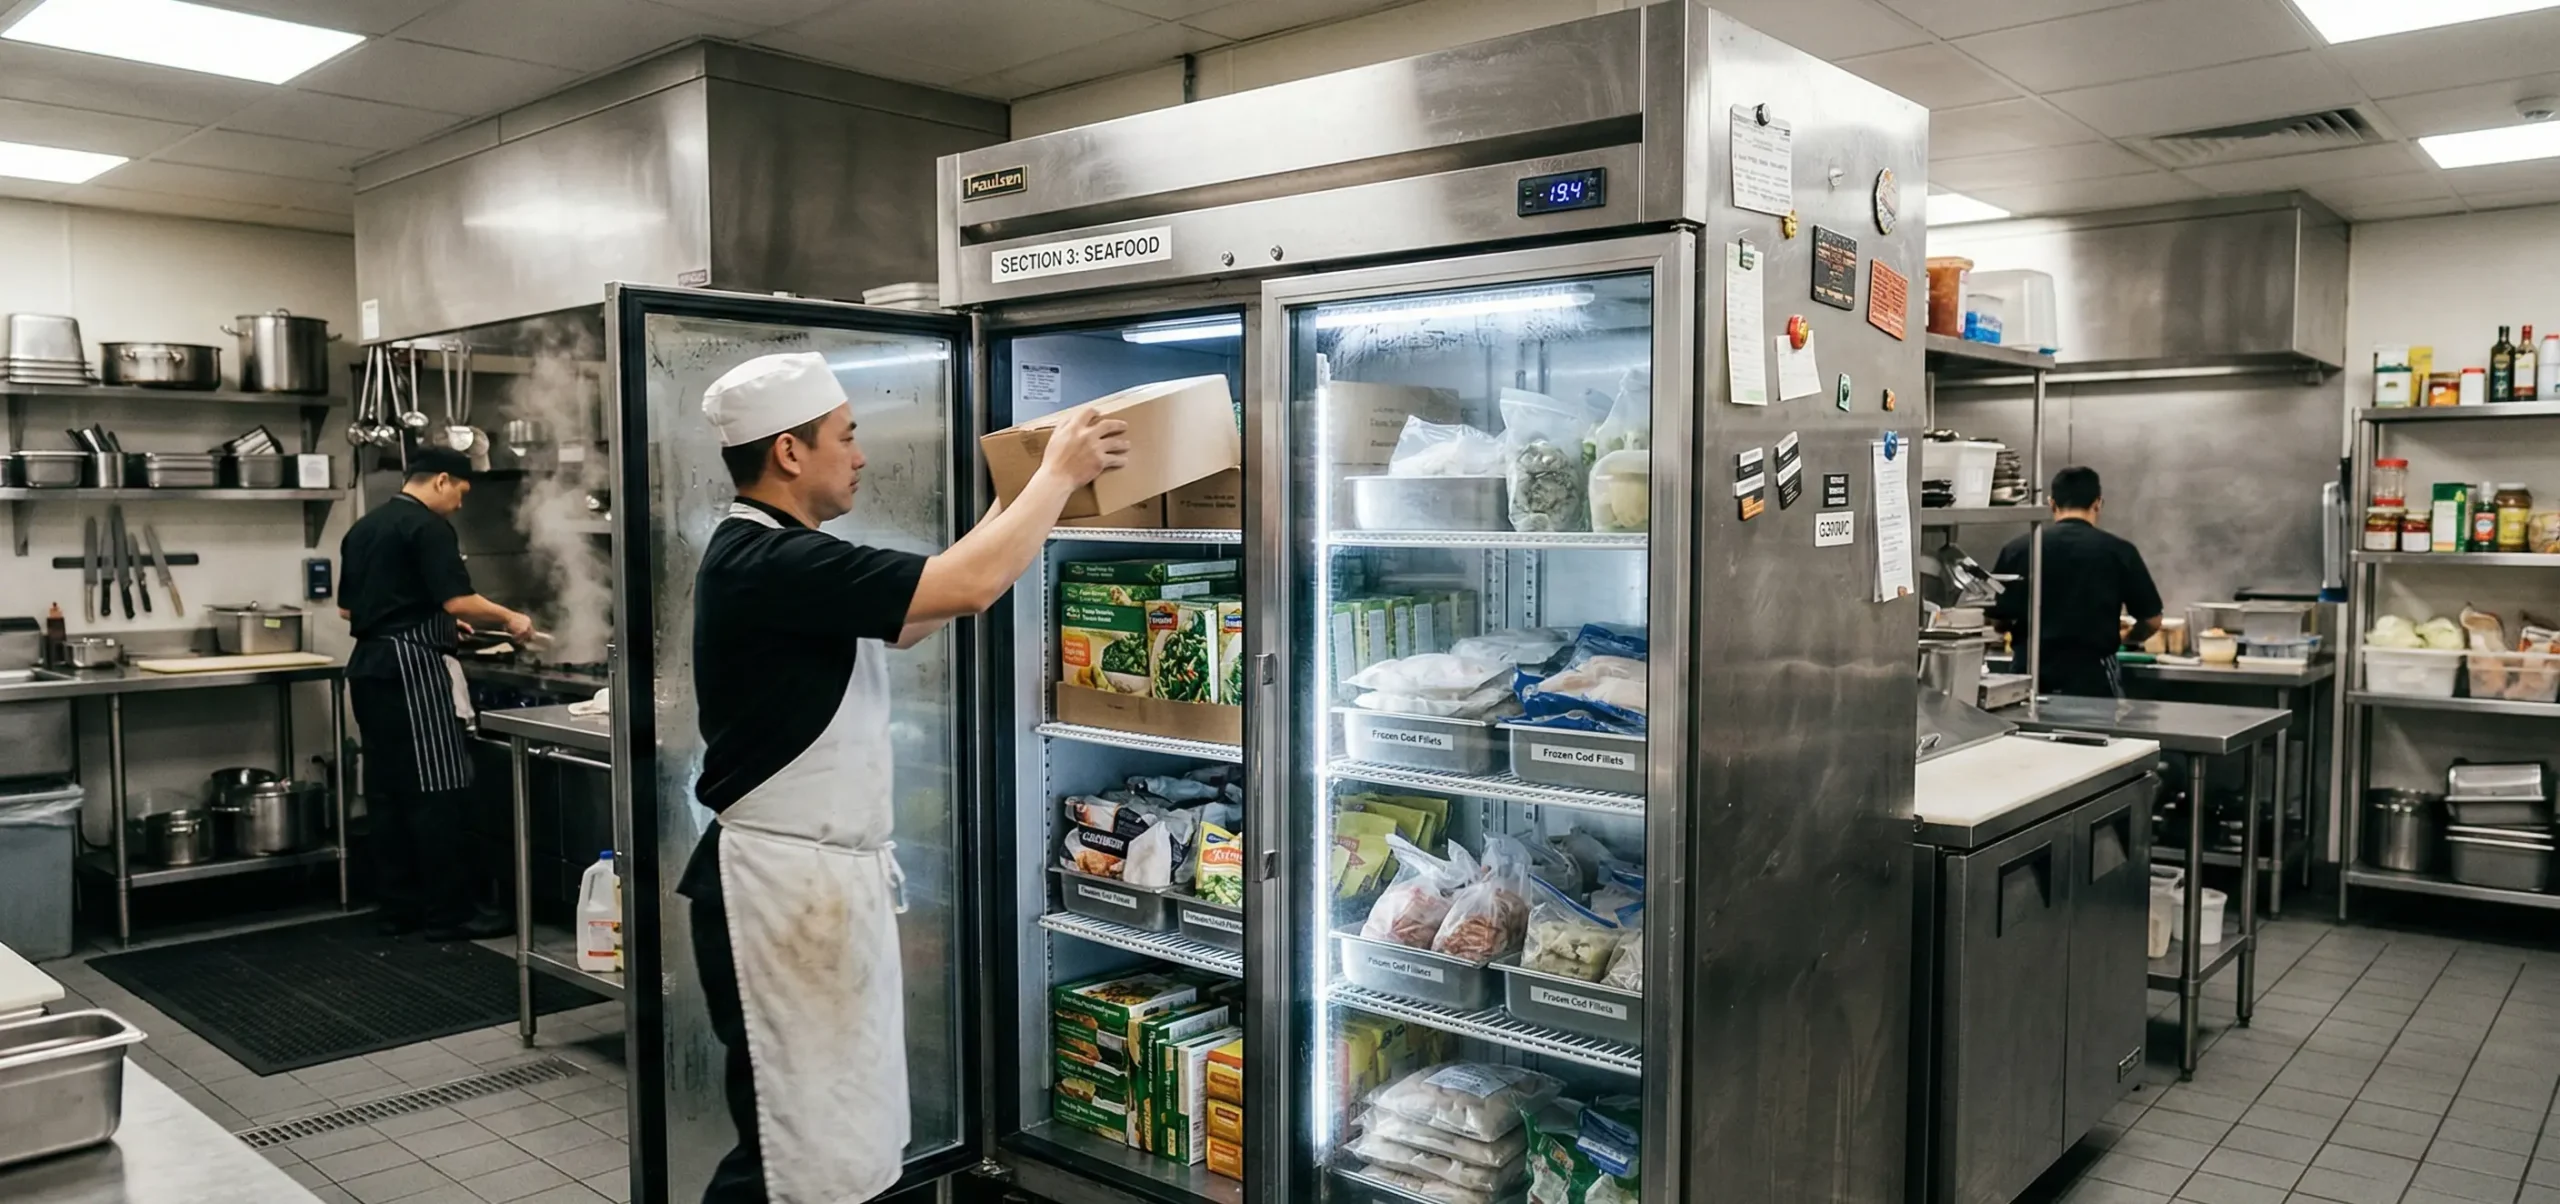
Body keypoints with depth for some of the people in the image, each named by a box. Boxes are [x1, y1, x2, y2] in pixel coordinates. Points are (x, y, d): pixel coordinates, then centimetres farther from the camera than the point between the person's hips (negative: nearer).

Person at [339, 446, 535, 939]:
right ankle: (448, 913, -4)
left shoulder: (362, 528, 16)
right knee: (435, 793, -6)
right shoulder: (427, 527, -10)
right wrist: (509, 619, -3)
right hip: (411, 668, -9)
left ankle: (398, 907, 15)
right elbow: (458, 600, -19)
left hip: (369, 666, 9)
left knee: (387, 791, 10)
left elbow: (347, 608, 21)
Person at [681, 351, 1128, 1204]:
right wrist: (1059, 471, -13)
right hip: (784, 884, -10)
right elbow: (968, 587, -27)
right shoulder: (772, 564, -21)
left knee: (848, 1133, 18)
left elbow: (904, 621, 20)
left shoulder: (776, 557, 12)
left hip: (829, 876, 10)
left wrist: (1016, 504, 21)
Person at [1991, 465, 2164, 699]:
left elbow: (1996, 618, 4)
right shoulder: (2118, 550, -3)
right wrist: (2123, 636, 26)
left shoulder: (2018, 548, -1)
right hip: (2092, 676, -2)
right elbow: (2151, 621, 4)